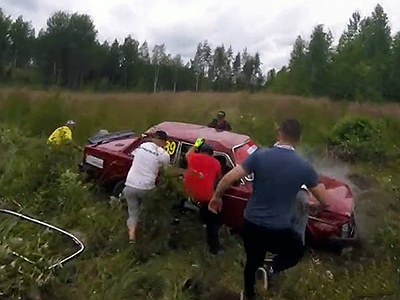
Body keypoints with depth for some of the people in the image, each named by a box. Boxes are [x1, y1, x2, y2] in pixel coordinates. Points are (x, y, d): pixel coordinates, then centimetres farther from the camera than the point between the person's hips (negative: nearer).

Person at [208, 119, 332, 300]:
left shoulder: (260, 155, -10)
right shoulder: (304, 167, -9)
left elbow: (229, 178, -13)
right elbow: (325, 201, 0)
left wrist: (216, 197, 4)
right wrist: (317, 208, 24)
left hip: (251, 224, 2)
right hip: (279, 230, -2)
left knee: (253, 261, 29)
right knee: (297, 251, 30)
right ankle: (272, 270, 7)